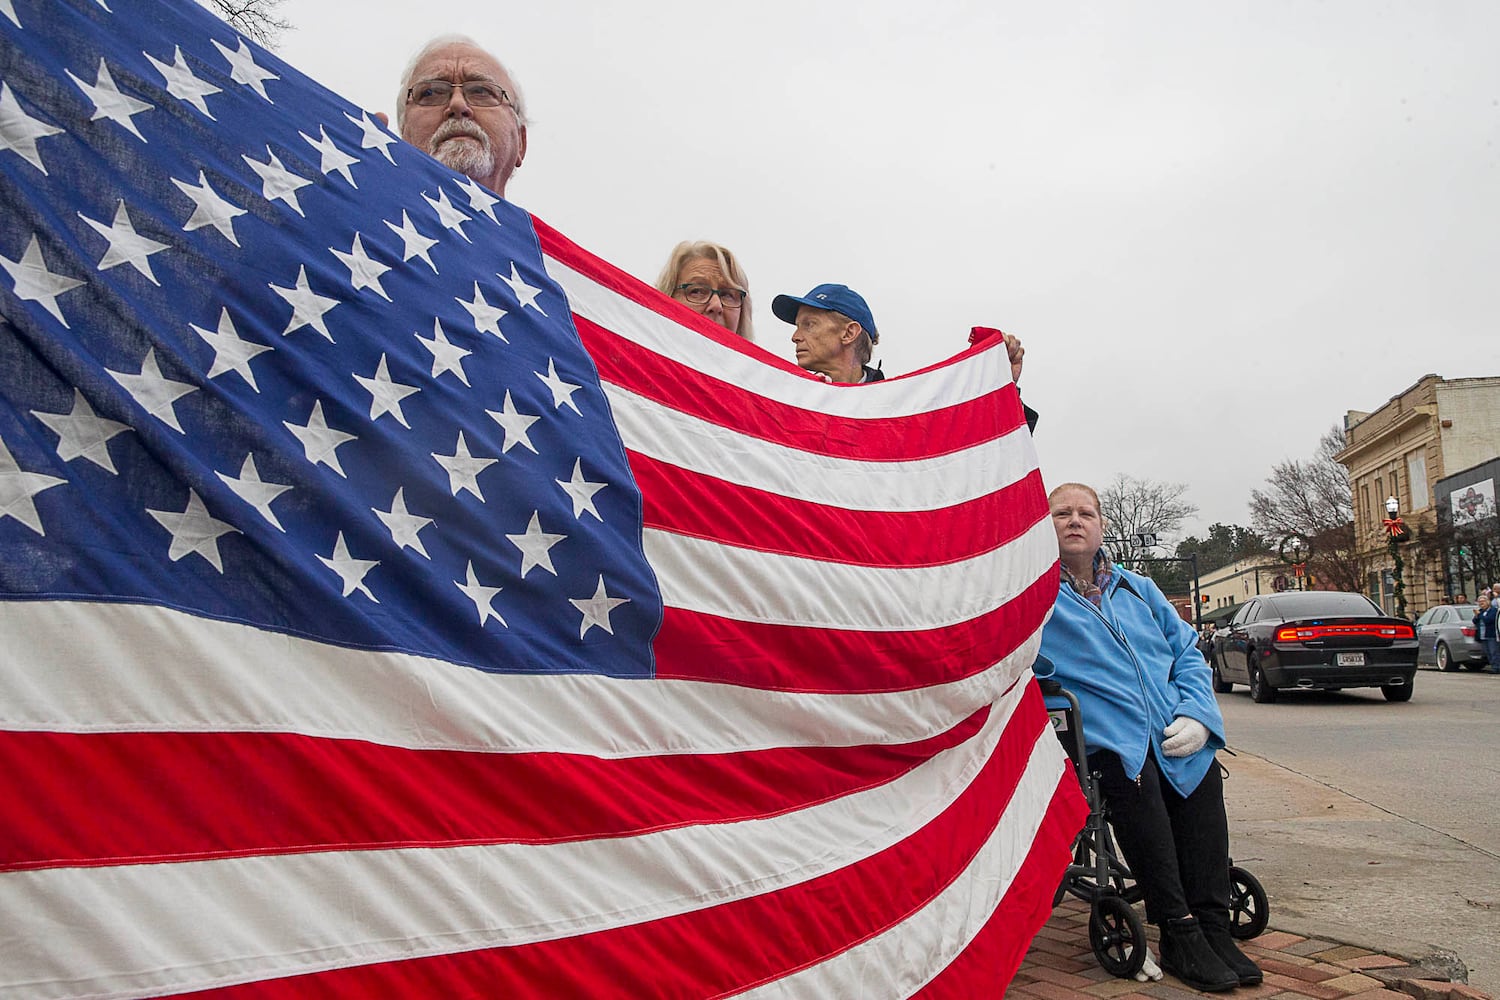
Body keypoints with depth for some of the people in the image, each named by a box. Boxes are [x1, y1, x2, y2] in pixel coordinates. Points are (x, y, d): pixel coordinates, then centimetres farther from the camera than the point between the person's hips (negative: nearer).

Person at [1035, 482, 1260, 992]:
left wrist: (1196, 717, 3)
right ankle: (1179, 935, -25)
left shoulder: (1138, 589, 25)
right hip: (1106, 736, -4)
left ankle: (1213, 926, -20)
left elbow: (1188, 653, 20)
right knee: (1129, 776, -34)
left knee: (1204, 775, -27)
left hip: (1173, 736, 4)